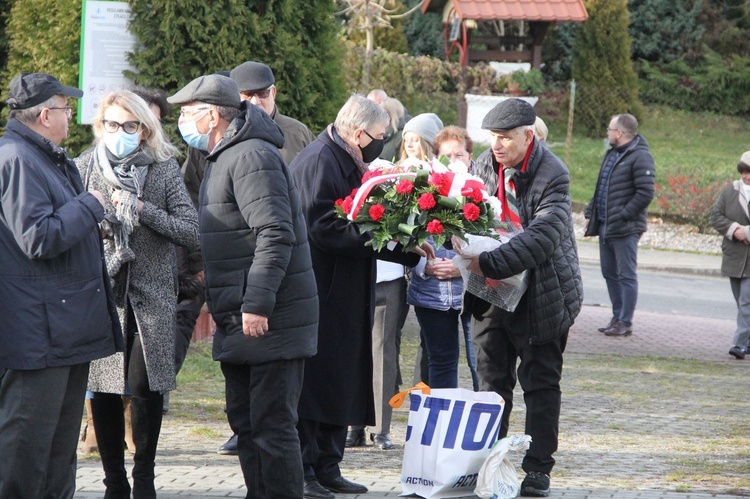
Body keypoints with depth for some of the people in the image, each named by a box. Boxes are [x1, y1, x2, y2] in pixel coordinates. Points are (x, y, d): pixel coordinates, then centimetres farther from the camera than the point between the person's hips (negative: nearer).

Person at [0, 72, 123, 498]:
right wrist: (91, 206, -12)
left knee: (62, 445, 17)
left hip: (67, 330, 11)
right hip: (38, 332, -11)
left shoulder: (52, 160, 17)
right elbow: (39, 238, -23)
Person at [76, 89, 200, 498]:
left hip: (151, 295, -1)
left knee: (145, 384, -9)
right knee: (102, 388, 0)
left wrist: (142, 210, -12)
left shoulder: (163, 169, 4)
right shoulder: (85, 167, 6)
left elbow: (192, 231, -4)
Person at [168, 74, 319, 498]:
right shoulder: (224, 158, 18)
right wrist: (214, 300, 24)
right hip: (241, 318, 11)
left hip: (270, 319, -11)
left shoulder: (252, 157, -15)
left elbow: (275, 235, -24)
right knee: (245, 420, 16)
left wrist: (257, 304, -26)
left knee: (272, 424, -7)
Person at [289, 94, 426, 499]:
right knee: (313, 385, -5)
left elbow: (353, 222, 19)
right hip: (318, 296, -10)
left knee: (339, 385, 12)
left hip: (342, 300, 10)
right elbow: (324, 229, -24)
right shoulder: (318, 162, -15)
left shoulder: (345, 163, 16)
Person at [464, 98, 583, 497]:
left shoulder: (552, 175, -20)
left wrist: (487, 265, -37)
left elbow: (541, 238, -30)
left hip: (541, 295, -5)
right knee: (492, 381, 11)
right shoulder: (485, 165, -2)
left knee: (541, 385, 4)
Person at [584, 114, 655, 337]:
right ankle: (617, 317, 21)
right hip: (605, 226, 9)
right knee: (610, 274, 13)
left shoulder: (640, 157, -13)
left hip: (625, 230, -9)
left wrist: (624, 216, -19)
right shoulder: (611, 155, 16)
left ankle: (625, 323, -1)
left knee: (626, 275, -4)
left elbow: (645, 193, -19)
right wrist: (591, 212, 13)